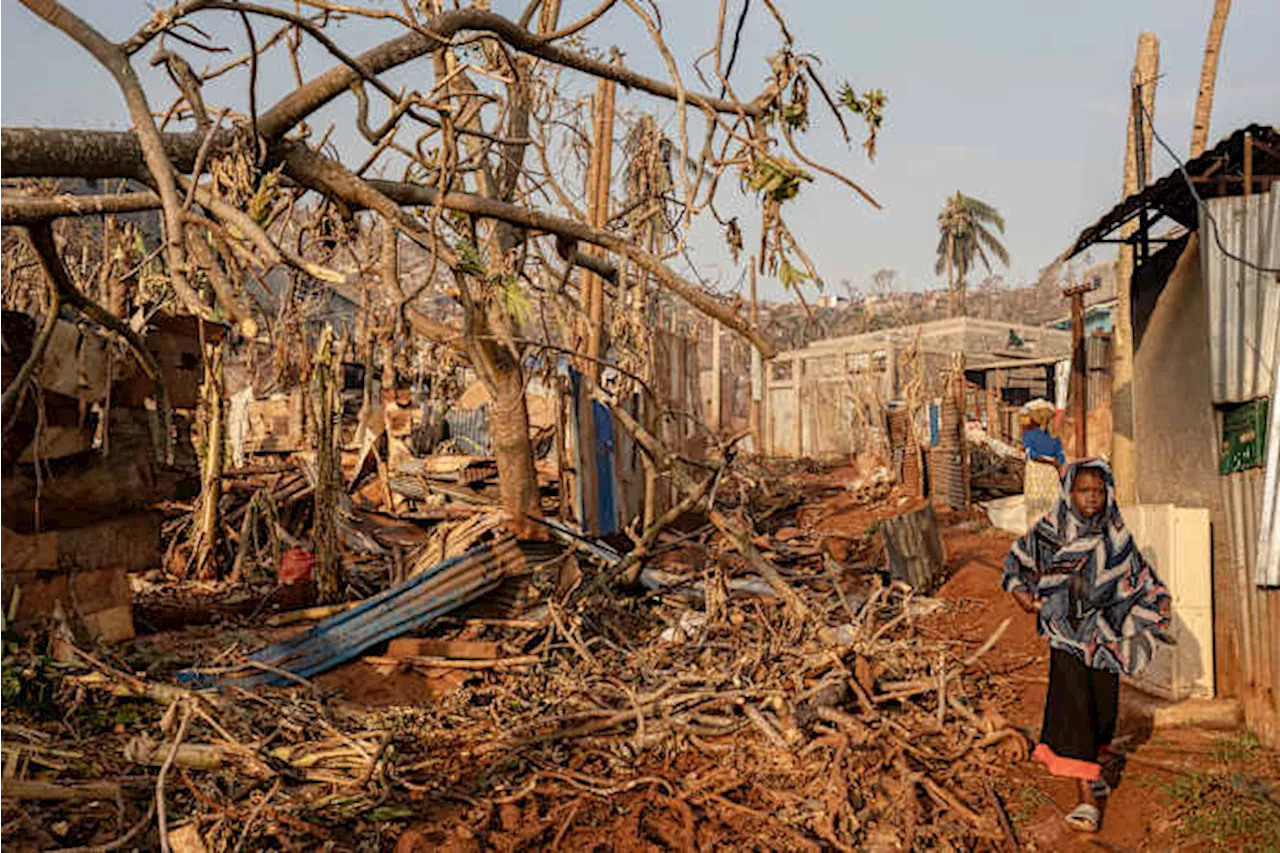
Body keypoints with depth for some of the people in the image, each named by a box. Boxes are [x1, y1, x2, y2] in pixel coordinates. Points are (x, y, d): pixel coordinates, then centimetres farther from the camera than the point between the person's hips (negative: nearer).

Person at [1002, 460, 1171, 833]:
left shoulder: (1116, 535, 0)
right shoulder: (1049, 531, -6)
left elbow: (1138, 573, 10)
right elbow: (1017, 559, 8)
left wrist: (1157, 602, -3)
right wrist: (1022, 593, -5)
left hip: (1104, 633, 3)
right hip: (1066, 633, -3)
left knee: (1104, 704, 12)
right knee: (1074, 704, -10)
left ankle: (1092, 767, 40)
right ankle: (1086, 795, -8)